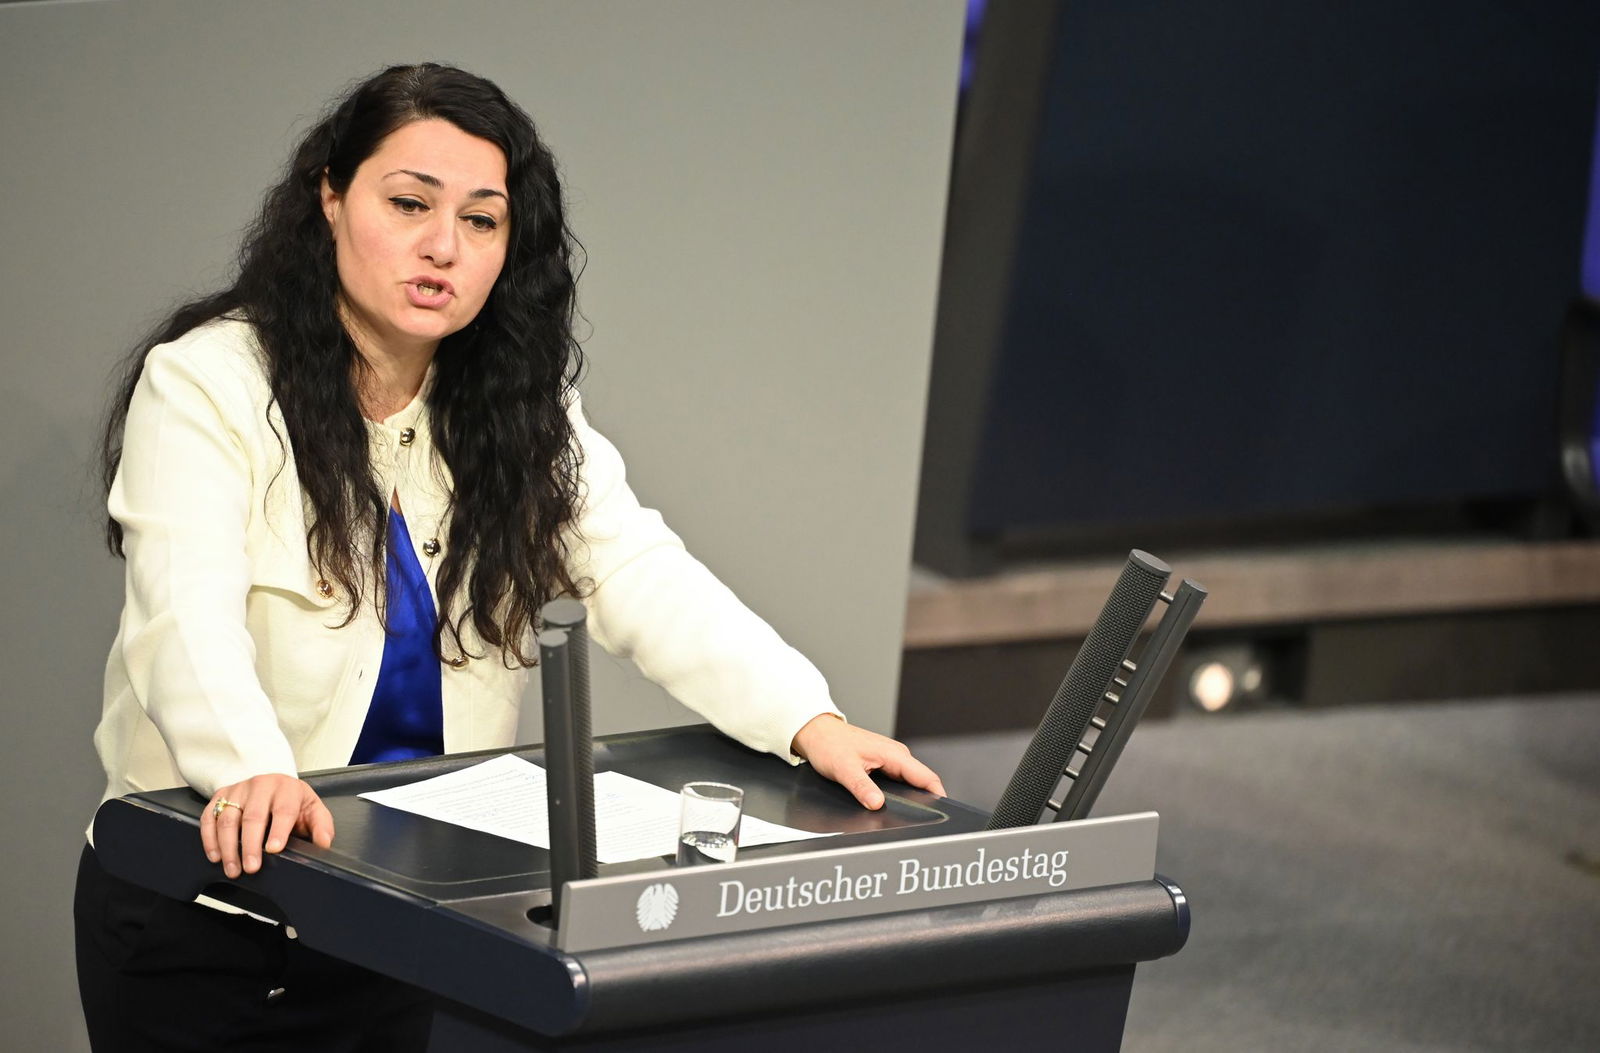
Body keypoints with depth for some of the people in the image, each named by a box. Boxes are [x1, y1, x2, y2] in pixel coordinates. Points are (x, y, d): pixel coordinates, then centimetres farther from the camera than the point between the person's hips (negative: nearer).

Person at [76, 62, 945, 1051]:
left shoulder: (520, 411, 3)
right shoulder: (204, 384, -12)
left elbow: (647, 581, -7)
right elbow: (192, 614, -26)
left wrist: (809, 721, -24)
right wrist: (254, 772, -47)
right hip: (209, 920, -4)